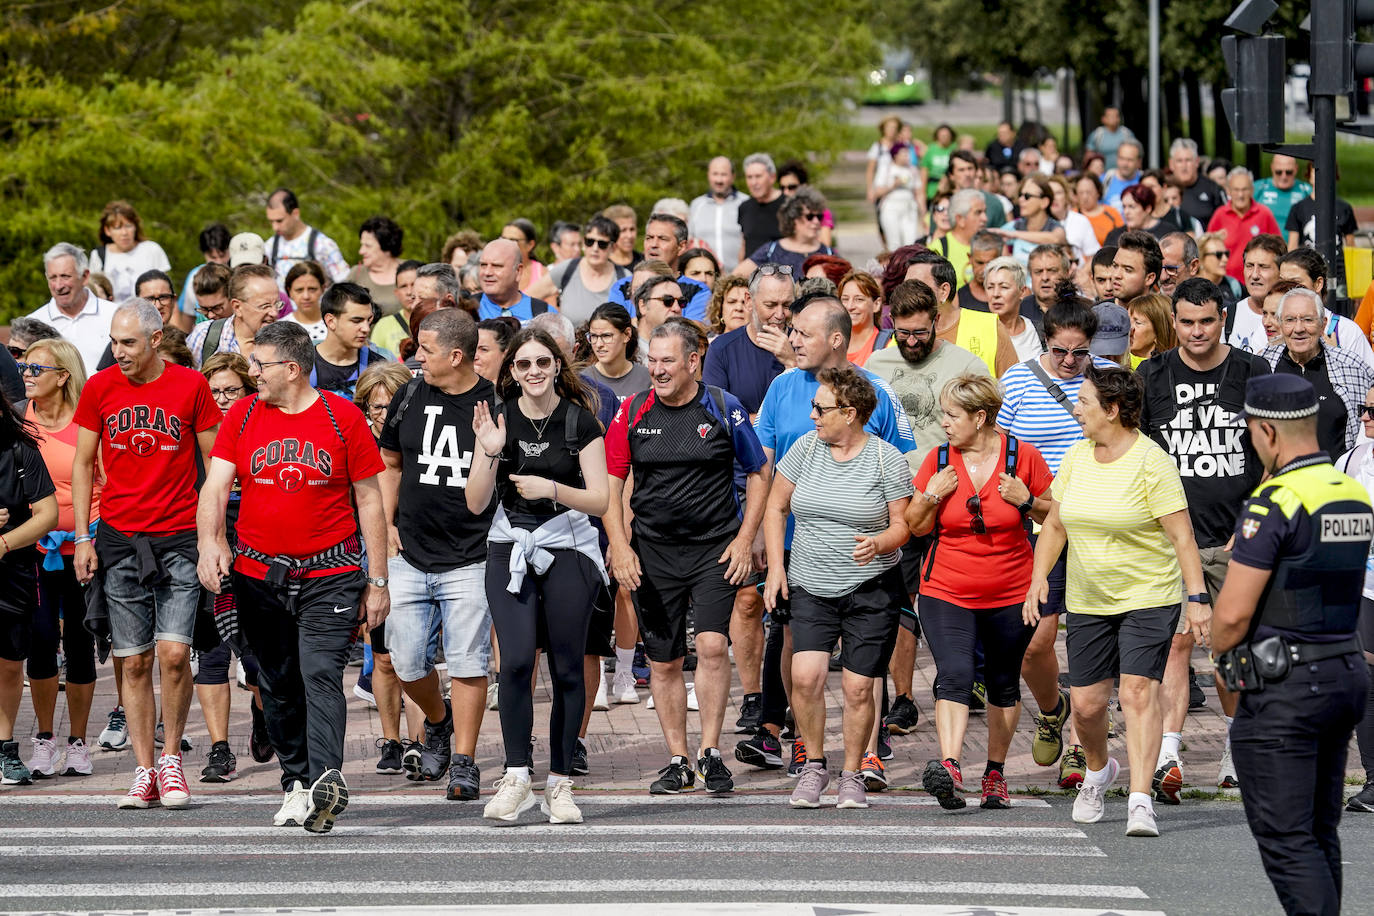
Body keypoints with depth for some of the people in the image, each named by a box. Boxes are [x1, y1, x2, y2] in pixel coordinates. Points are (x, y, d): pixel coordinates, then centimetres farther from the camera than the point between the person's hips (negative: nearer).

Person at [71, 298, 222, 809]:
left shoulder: (190, 385, -1)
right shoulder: (99, 388, 4)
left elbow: (214, 461, 5)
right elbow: (83, 463, 9)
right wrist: (82, 537, 3)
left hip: (179, 538, -2)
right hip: (118, 539, 2)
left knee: (174, 653, -11)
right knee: (134, 662, 2)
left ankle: (171, 760, 7)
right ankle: (144, 772, 9)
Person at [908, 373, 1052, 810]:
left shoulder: (1023, 456, -4)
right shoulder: (938, 460, 0)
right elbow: (917, 527, 8)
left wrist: (1028, 502, -13)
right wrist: (931, 497, -10)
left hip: (1011, 595, 1)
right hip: (947, 594, 0)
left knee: (1004, 684, 11)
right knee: (954, 676, -19)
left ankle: (995, 773, 24)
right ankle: (949, 767, -32)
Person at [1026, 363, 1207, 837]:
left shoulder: (1151, 462, -13)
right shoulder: (1076, 457, 5)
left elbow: (1182, 536, -13)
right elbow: (1054, 525, 15)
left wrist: (1197, 599, -19)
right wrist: (1039, 577, 3)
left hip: (1148, 597, -6)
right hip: (1087, 601, 6)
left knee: (1139, 691, -17)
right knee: (1086, 703, 6)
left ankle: (1140, 801, -18)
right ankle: (1098, 770, 36)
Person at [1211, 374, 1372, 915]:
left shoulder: (1276, 501, -16)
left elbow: (1233, 613, -16)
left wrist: (1221, 654, 4)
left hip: (1282, 688, -8)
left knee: (1285, 838, -6)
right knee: (1320, 831, 16)